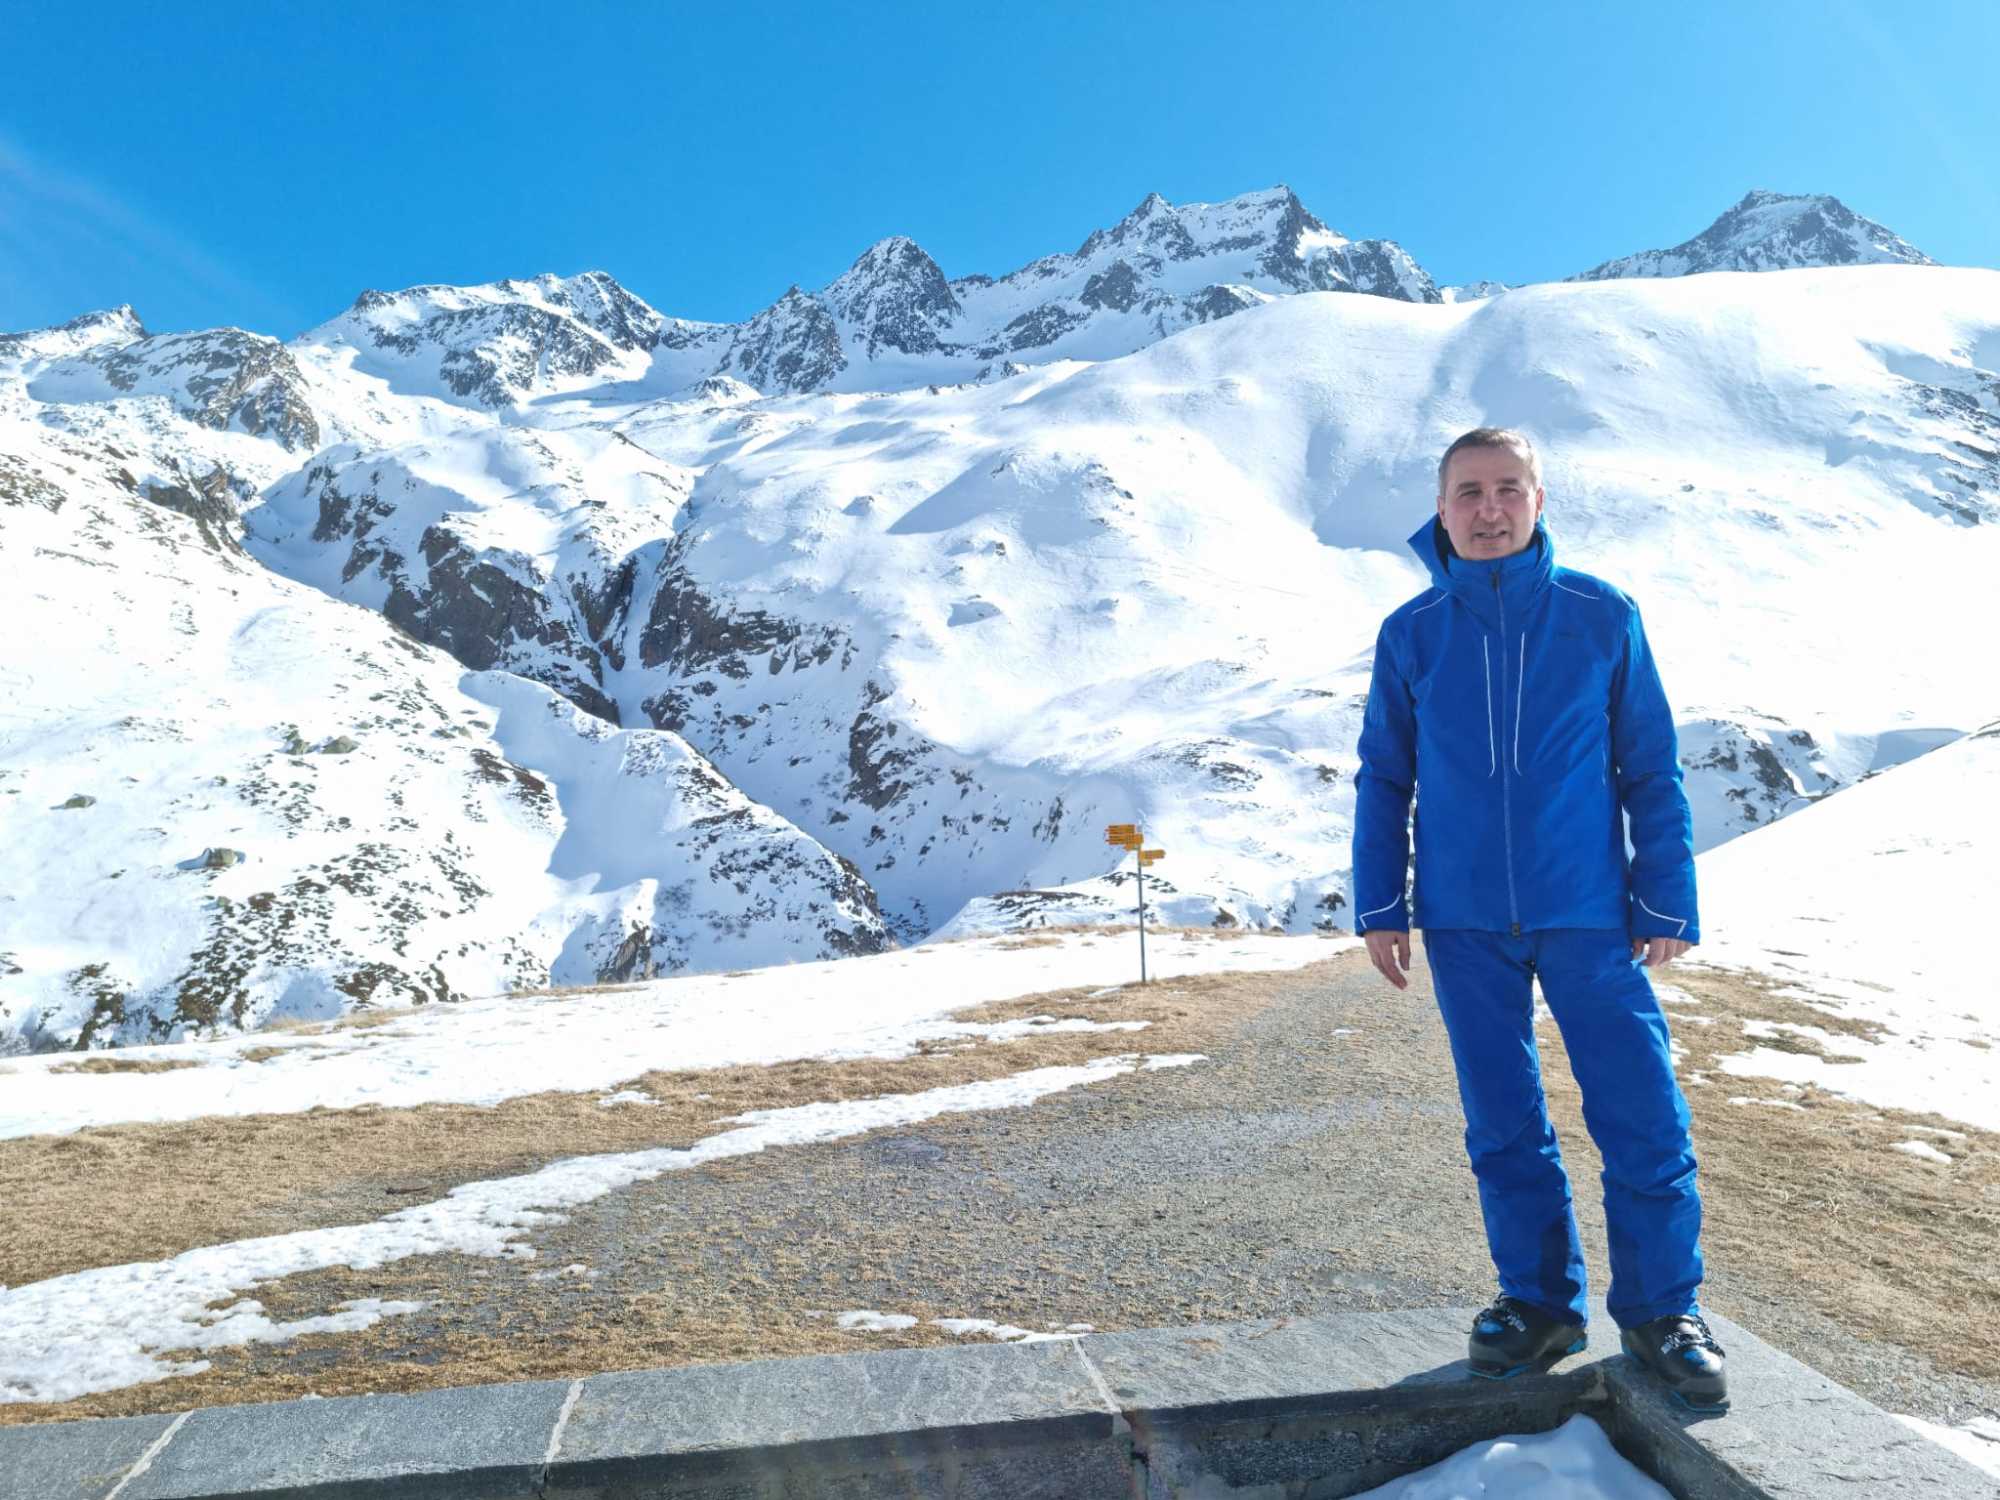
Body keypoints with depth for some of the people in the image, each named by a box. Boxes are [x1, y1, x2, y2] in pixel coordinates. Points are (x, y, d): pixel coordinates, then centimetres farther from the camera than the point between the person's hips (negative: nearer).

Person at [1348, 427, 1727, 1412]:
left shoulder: (1603, 617, -1)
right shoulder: (1410, 636, 2)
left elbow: (1652, 769, 3)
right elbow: (1383, 780, 7)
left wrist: (1668, 897, 0)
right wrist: (1379, 905, 4)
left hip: (1589, 916, -1)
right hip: (1465, 924, 1)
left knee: (1643, 1117, 1)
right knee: (1503, 1125, 11)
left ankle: (1661, 1310, 20)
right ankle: (1540, 1301, 27)